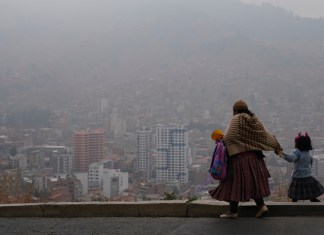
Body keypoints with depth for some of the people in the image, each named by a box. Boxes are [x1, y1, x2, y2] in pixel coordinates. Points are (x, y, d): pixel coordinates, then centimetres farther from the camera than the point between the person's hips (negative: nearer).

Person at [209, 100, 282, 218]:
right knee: (253, 181, 13)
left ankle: (233, 211, 4)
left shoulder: (236, 119, -9)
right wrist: (276, 147, 17)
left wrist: (220, 140, 1)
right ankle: (261, 205, 3)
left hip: (239, 156, -7)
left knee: (235, 182, 0)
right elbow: (266, 135, 10)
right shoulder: (254, 119, 9)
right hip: (254, 157, 7)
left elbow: (228, 137, -18)